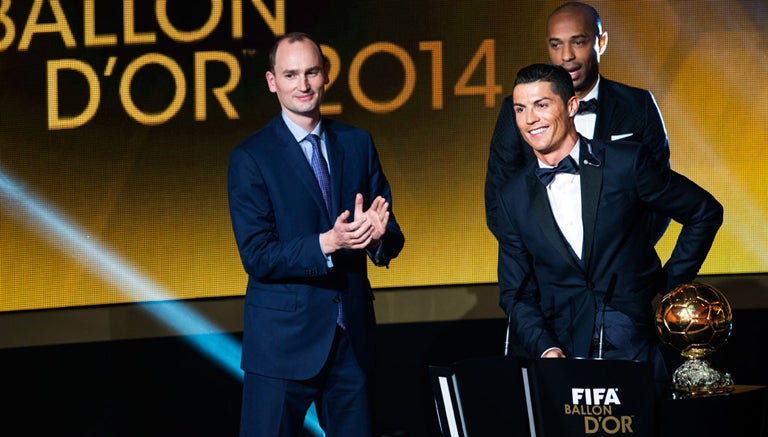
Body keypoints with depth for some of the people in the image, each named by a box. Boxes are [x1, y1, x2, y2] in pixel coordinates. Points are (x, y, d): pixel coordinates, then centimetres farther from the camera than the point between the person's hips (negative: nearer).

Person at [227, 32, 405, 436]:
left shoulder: (357, 143, 7)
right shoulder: (250, 157, -6)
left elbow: (393, 238, 6)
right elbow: (257, 256, -13)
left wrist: (377, 236, -18)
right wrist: (329, 243, -26)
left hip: (352, 337, 4)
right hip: (283, 340, -4)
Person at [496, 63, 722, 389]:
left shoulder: (628, 163, -2)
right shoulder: (513, 196, 7)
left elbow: (705, 212, 8)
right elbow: (515, 293, 9)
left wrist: (670, 285, 5)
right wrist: (546, 349, -8)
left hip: (640, 351, -2)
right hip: (567, 356, 2)